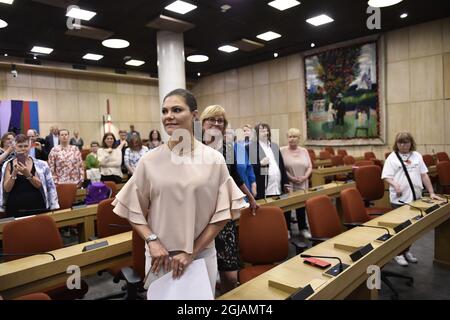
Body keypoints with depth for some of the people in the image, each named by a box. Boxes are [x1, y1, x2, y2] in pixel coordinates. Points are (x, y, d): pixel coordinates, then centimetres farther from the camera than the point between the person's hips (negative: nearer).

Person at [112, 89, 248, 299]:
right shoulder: (149, 161, -5)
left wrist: (191, 252, -8)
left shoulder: (214, 160, -7)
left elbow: (222, 213, -5)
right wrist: (152, 240, -12)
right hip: (160, 256, 1)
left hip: (202, 255, 0)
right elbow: (133, 210, 2)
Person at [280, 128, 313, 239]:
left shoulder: (304, 151, 10)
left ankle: (303, 228, 22)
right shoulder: (282, 151, -4)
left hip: (302, 185, 4)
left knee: (301, 206, 10)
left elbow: (310, 167, 8)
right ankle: (286, 229, 15)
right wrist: (291, 178, -17)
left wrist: (305, 177, -9)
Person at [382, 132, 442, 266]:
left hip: (415, 197, 4)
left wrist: (431, 192, 7)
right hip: (399, 199, -4)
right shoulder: (392, 157, -2)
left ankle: (406, 250, 29)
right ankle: (398, 253, 17)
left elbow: (424, 175, 11)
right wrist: (395, 185, -27)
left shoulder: (417, 156, 10)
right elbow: (386, 176, -8)